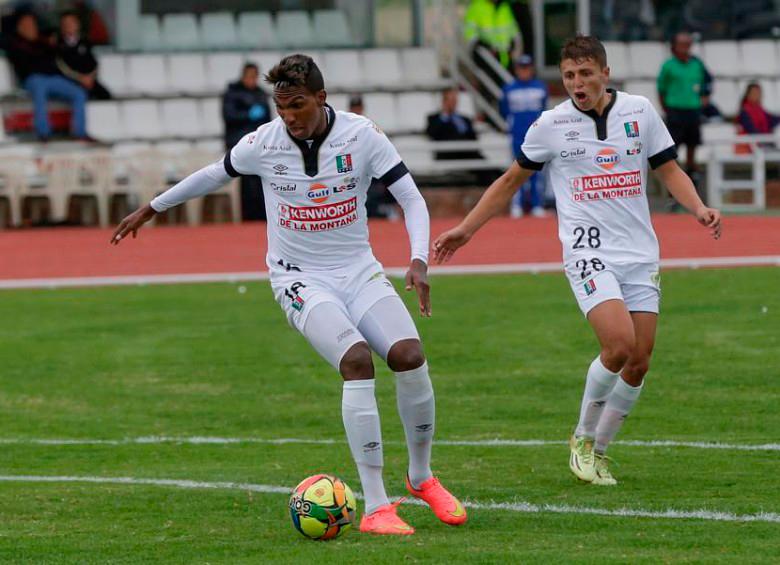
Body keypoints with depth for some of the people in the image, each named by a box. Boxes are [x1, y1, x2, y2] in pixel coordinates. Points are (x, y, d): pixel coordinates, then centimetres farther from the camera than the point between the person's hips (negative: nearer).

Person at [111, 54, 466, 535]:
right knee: (357, 360, -28)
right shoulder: (263, 143, -10)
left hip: (358, 269, 2)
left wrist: (419, 261, -23)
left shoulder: (362, 135, -11)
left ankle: (421, 477, 8)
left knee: (409, 356, -20)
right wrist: (152, 209, 23)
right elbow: (215, 175, 11)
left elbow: (412, 199, -7)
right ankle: (375, 507, -26)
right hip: (300, 278, -2)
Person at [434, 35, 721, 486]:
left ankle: (599, 450, 19)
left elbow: (670, 169, 12)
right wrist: (466, 229, 11)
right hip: (589, 252, -3)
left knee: (639, 362, 0)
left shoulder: (640, 111, 4)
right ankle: (583, 439, 1)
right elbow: (511, 181, 12)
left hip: (640, 253, 3)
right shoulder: (551, 125, -1)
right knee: (619, 345, -21)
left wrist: (699, 208, -7)